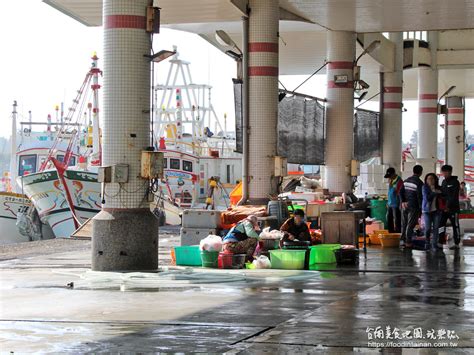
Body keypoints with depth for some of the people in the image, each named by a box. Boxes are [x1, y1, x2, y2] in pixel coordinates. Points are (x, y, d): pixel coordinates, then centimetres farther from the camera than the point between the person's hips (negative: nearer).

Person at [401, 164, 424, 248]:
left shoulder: (406, 181, 10)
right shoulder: (419, 183, -12)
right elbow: (420, 197, -12)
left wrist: (403, 201, -2)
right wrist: (421, 209, -6)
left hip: (405, 206, 6)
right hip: (413, 207, -6)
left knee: (404, 224, 13)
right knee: (410, 225, -2)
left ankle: (402, 240, 14)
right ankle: (408, 242, -1)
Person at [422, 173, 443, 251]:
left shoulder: (438, 188, 7)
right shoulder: (425, 188, 0)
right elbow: (427, 198, -12)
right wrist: (435, 193, -12)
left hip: (436, 210, 2)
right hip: (427, 210, -2)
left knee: (436, 228, -1)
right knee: (428, 228, -3)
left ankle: (434, 244, 5)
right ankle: (427, 243, 17)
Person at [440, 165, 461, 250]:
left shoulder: (455, 182, -7)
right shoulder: (444, 182, 15)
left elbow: (454, 197, -14)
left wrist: (448, 206, -21)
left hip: (453, 208, -7)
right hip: (444, 208, 7)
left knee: (455, 226, 0)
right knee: (441, 225, 2)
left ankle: (457, 244, 4)